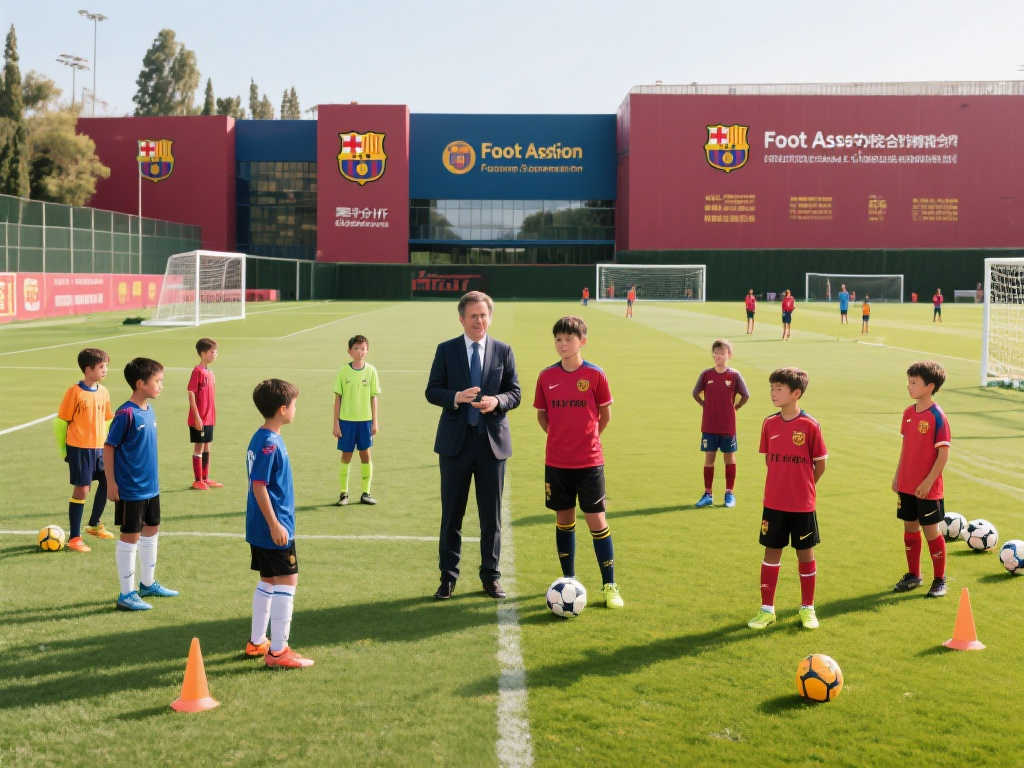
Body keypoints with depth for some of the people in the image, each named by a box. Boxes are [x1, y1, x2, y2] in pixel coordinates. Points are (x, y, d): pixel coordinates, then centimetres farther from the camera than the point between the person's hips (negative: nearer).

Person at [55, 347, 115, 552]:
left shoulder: (103, 392, 6)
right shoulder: (74, 392, -12)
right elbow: (60, 422, -7)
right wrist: (63, 451, -3)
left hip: (99, 448, 7)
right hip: (79, 449, -6)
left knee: (107, 482, 12)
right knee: (81, 489, -5)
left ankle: (94, 525, 33)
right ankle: (74, 538, 5)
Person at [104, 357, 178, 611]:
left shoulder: (149, 410, 5)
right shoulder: (126, 414, -19)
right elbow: (109, 447, -15)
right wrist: (111, 483, -14)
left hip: (151, 486, 9)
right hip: (130, 489, -8)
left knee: (151, 530, 17)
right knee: (130, 536, 0)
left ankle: (148, 583, 33)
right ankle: (126, 594, 10)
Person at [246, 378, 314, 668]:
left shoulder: (262, 439, 11)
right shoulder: (269, 443, -19)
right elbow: (259, 486, -22)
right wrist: (275, 524, -22)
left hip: (262, 528, 10)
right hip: (273, 528, -10)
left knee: (268, 581, 18)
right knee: (287, 581, -5)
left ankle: (257, 642, 27)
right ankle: (277, 651, 0)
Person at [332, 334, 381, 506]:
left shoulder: (371, 371, 0)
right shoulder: (343, 371, -3)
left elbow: (373, 397, 4)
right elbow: (338, 398, 0)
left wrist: (375, 421, 2)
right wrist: (335, 423, -2)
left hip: (365, 420, 1)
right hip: (346, 420, -1)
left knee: (365, 455, 4)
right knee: (346, 456, 4)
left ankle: (365, 493, 14)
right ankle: (344, 493, 13)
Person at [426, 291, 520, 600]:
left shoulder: (503, 351, 5)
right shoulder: (446, 350, 3)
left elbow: (515, 394, 4)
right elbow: (432, 391, 1)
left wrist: (497, 401, -17)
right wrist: (455, 397, -19)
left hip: (492, 441, 1)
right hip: (455, 441, -1)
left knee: (491, 515, 7)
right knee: (451, 514, 5)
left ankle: (490, 576, 20)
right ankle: (448, 577, 16)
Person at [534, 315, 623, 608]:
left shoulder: (595, 375, -6)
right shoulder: (546, 376, 1)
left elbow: (605, 414, 6)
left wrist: (587, 438, 9)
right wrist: (560, 436, 8)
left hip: (589, 462, -2)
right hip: (556, 462, 3)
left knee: (597, 520, -2)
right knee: (564, 520, 10)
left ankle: (609, 585, 7)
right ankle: (569, 581, 22)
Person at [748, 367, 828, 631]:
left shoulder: (810, 426, -11)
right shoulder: (769, 424, 0)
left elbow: (820, 464, -2)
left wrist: (805, 486, 5)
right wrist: (782, 483, 8)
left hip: (803, 504, -3)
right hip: (774, 502, 3)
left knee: (805, 553, 8)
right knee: (772, 552, 8)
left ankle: (807, 608, 23)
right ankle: (767, 609, 16)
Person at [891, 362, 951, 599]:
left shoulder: (937, 416, -16)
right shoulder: (908, 413, 6)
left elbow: (943, 454, -16)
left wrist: (928, 482, -18)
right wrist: (897, 475, 14)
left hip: (927, 488, -6)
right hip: (906, 485, 7)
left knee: (931, 531, 2)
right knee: (910, 528, 14)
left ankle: (939, 580, 17)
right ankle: (913, 575, 28)